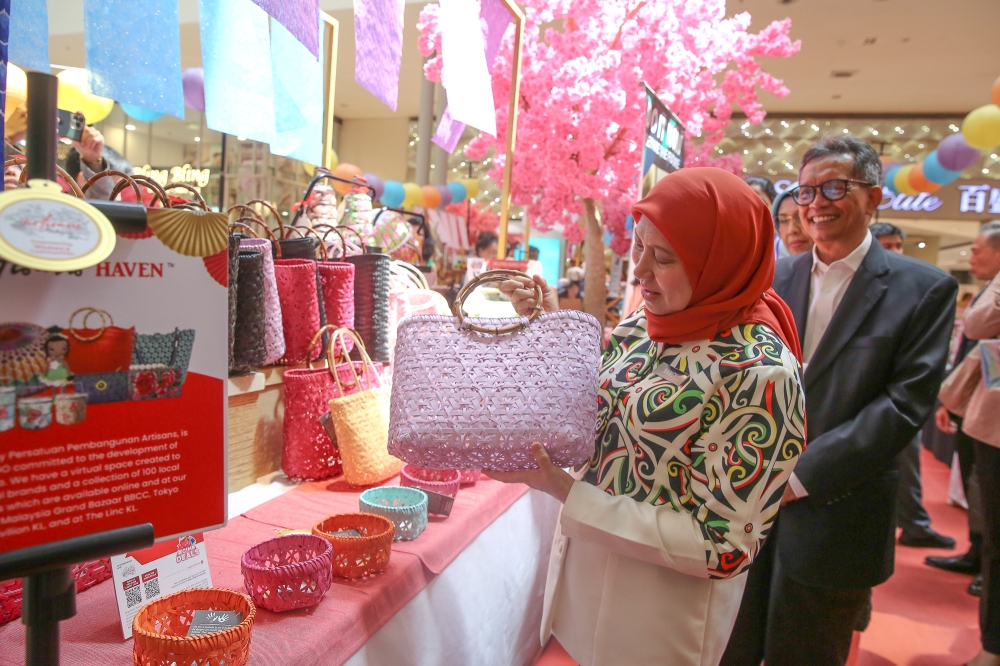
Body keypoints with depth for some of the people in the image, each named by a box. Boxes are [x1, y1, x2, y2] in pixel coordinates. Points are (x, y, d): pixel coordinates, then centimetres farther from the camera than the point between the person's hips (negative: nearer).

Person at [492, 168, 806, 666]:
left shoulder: (761, 373, -25)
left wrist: (562, 489, -26)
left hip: (660, 609, -6)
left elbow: (721, 546, -23)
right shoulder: (643, 325, -5)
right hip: (585, 564, 6)